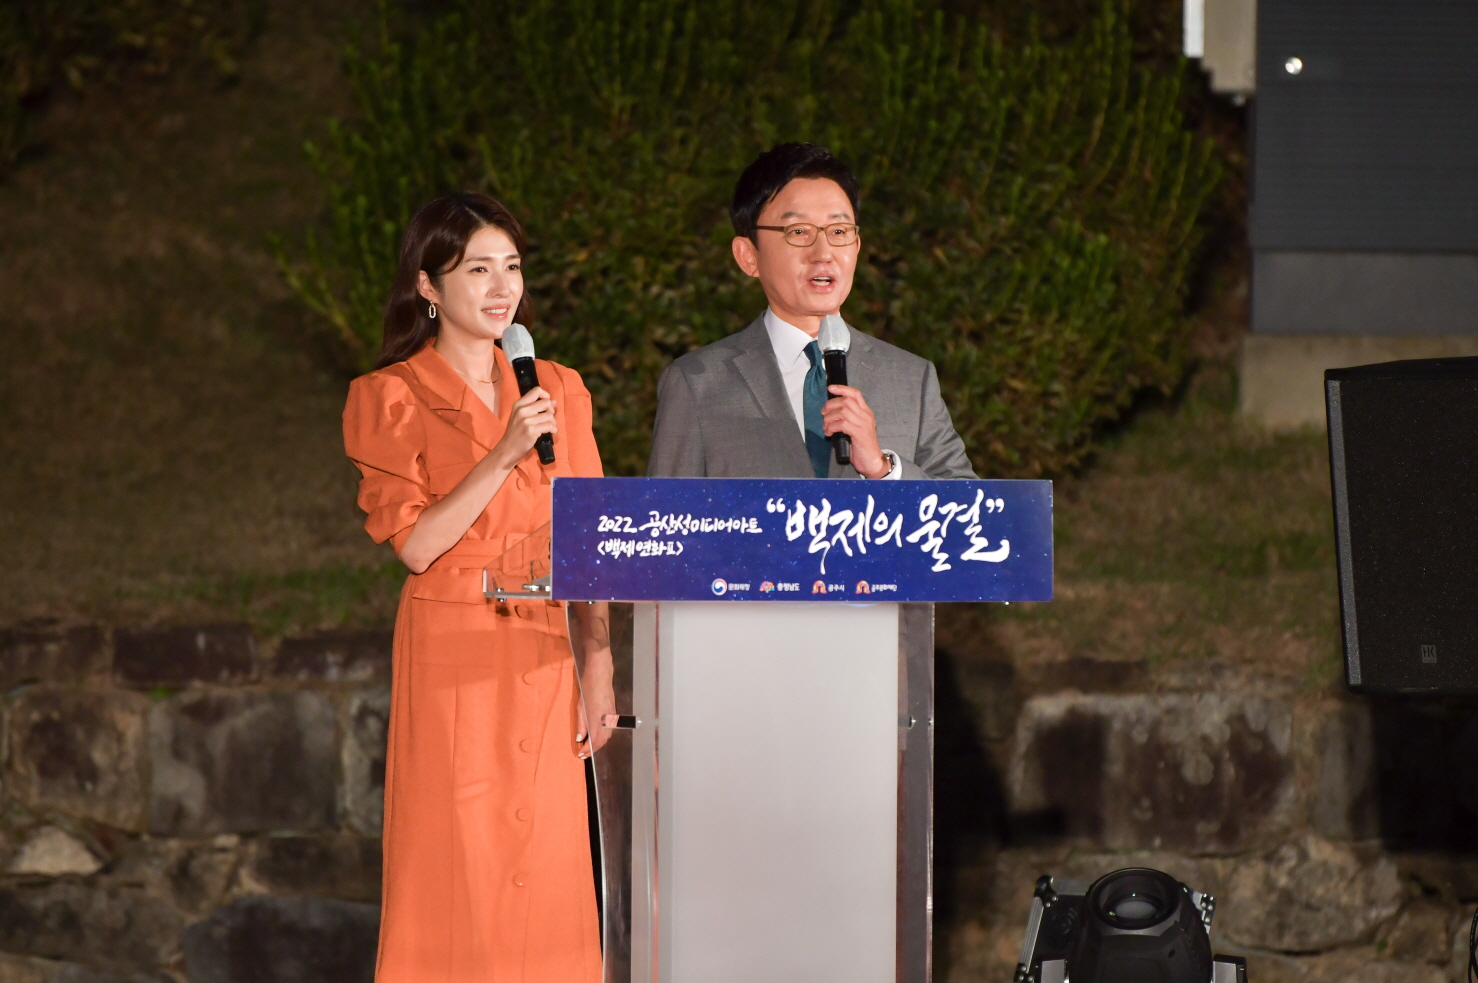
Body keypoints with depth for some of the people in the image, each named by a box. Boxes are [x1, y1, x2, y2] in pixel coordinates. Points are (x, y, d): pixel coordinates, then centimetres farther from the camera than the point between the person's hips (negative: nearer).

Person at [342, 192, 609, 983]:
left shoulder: (557, 390, 13)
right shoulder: (392, 398, 0)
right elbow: (417, 545, -9)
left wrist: (597, 661, 3)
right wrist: (505, 455, -17)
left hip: (542, 664, 4)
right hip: (450, 662, -4)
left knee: (547, 885, 3)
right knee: (455, 888, -5)